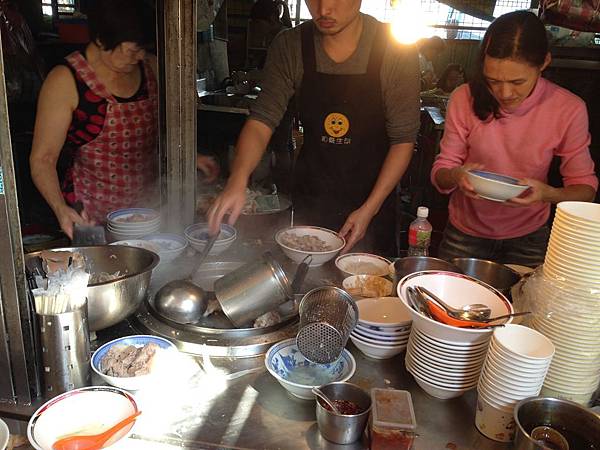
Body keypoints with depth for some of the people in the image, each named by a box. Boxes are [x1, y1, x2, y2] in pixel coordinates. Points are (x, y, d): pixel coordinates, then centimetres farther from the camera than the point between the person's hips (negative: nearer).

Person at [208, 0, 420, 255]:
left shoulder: (396, 51, -15)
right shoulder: (289, 47, -9)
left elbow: (403, 138, -11)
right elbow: (262, 119, -12)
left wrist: (369, 209, -16)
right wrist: (238, 180, -30)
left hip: (372, 198, -1)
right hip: (309, 197, 2)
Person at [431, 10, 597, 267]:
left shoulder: (569, 109, -15)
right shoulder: (466, 98, -15)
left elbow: (585, 186, -8)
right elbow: (440, 173, -9)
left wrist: (549, 194, -29)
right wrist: (456, 176, -32)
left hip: (527, 239, 0)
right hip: (465, 234, 1)